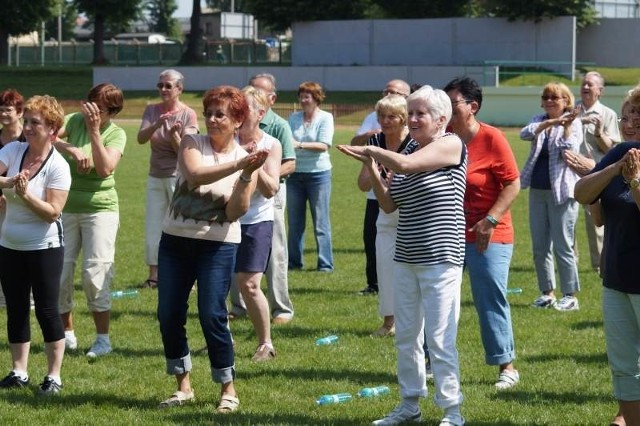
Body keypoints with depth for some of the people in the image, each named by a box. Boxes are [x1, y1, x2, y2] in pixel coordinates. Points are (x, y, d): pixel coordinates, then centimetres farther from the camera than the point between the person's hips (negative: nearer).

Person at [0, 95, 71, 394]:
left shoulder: (58, 167, -14)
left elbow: (53, 212, -18)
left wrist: (25, 193, -28)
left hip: (44, 248, -5)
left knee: (47, 311, -1)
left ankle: (54, 377, 8)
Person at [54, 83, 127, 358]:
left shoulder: (116, 133, -5)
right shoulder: (74, 121, -2)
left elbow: (105, 169, -19)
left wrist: (94, 132, -21)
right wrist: (72, 149, -30)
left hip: (100, 209, -2)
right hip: (66, 208, 2)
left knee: (95, 274, -7)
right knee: (59, 273, 3)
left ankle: (103, 338, 2)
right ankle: (67, 332, 19)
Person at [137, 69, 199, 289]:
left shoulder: (188, 114, -8)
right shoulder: (152, 110, 3)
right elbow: (141, 138, -11)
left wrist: (173, 135, -32)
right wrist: (156, 126, -30)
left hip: (179, 177, -4)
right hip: (155, 177, 4)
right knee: (153, 227, 6)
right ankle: (154, 274, 13)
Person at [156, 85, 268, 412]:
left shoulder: (246, 160, -1)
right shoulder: (192, 143, 0)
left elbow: (235, 213, -10)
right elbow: (194, 176, -22)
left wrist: (247, 177, -24)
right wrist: (237, 165, -31)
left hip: (218, 246, -2)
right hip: (175, 241, 3)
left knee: (211, 316, -8)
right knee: (168, 315, 3)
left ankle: (228, 389, 6)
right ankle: (183, 386, 18)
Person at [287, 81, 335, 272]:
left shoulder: (325, 118, -3)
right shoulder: (294, 118, 8)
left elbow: (324, 145, -14)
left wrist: (300, 145, -25)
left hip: (318, 173, -4)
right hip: (295, 174, 4)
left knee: (321, 222, -1)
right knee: (294, 221, 9)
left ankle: (325, 264, 3)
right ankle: (294, 261, 18)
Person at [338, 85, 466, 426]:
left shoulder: (450, 144, -9)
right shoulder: (409, 148, 12)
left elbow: (406, 165, -24)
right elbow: (389, 204, 11)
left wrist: (372, 151, -10)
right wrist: (370, 166, -2)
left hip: (440, 258, -7)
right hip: (405, 258, 7)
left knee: (440, 340, -6)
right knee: (406, 336, 12)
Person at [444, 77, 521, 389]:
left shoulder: (492, 139, -12)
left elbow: (513, 184, -13)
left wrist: (490, 221, -19)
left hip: (488, 237, -5)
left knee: (491, 301, -2)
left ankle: (507, 366, 8)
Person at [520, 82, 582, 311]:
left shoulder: (573, 124, -3)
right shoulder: (539, 121, 10)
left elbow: (570, 152, -15)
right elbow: (525, 134, -11)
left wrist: (566, 128, -23)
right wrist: (550, 123, -24)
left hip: (561, 191, -6)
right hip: (537, 190, 6)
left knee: (563, 247, -5)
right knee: (539, 247, 9)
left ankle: (570, 296, 1)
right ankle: (547, 293, 19)